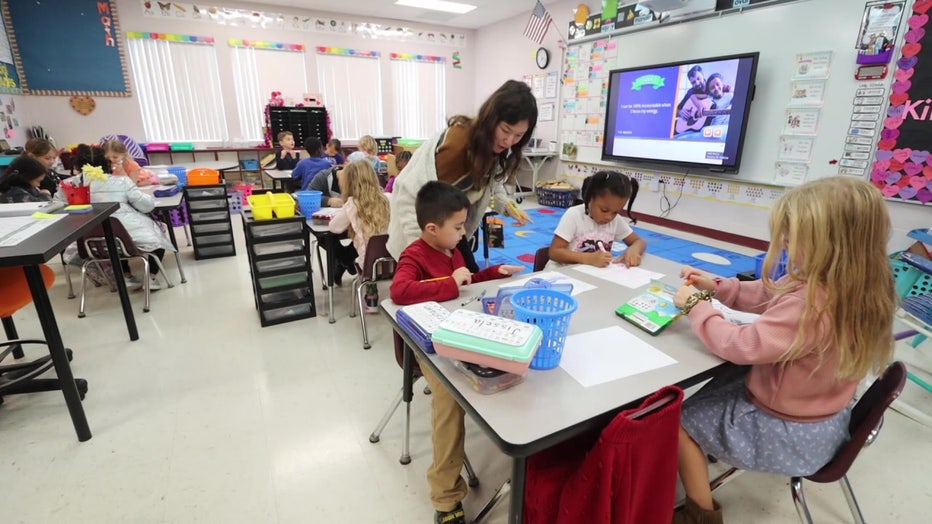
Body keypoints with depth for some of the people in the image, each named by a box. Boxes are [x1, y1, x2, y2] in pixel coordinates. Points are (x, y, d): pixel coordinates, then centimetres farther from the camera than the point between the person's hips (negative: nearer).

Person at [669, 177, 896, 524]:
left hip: (788, 433, -9)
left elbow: (743, 346, -30)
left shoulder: (813, 305, -38)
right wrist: (716, 287, -2)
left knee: (679, 419, 4)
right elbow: (770, 296, 6)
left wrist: (696, 306, -18)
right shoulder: (847, 287, -6)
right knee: (717, 385, 27)